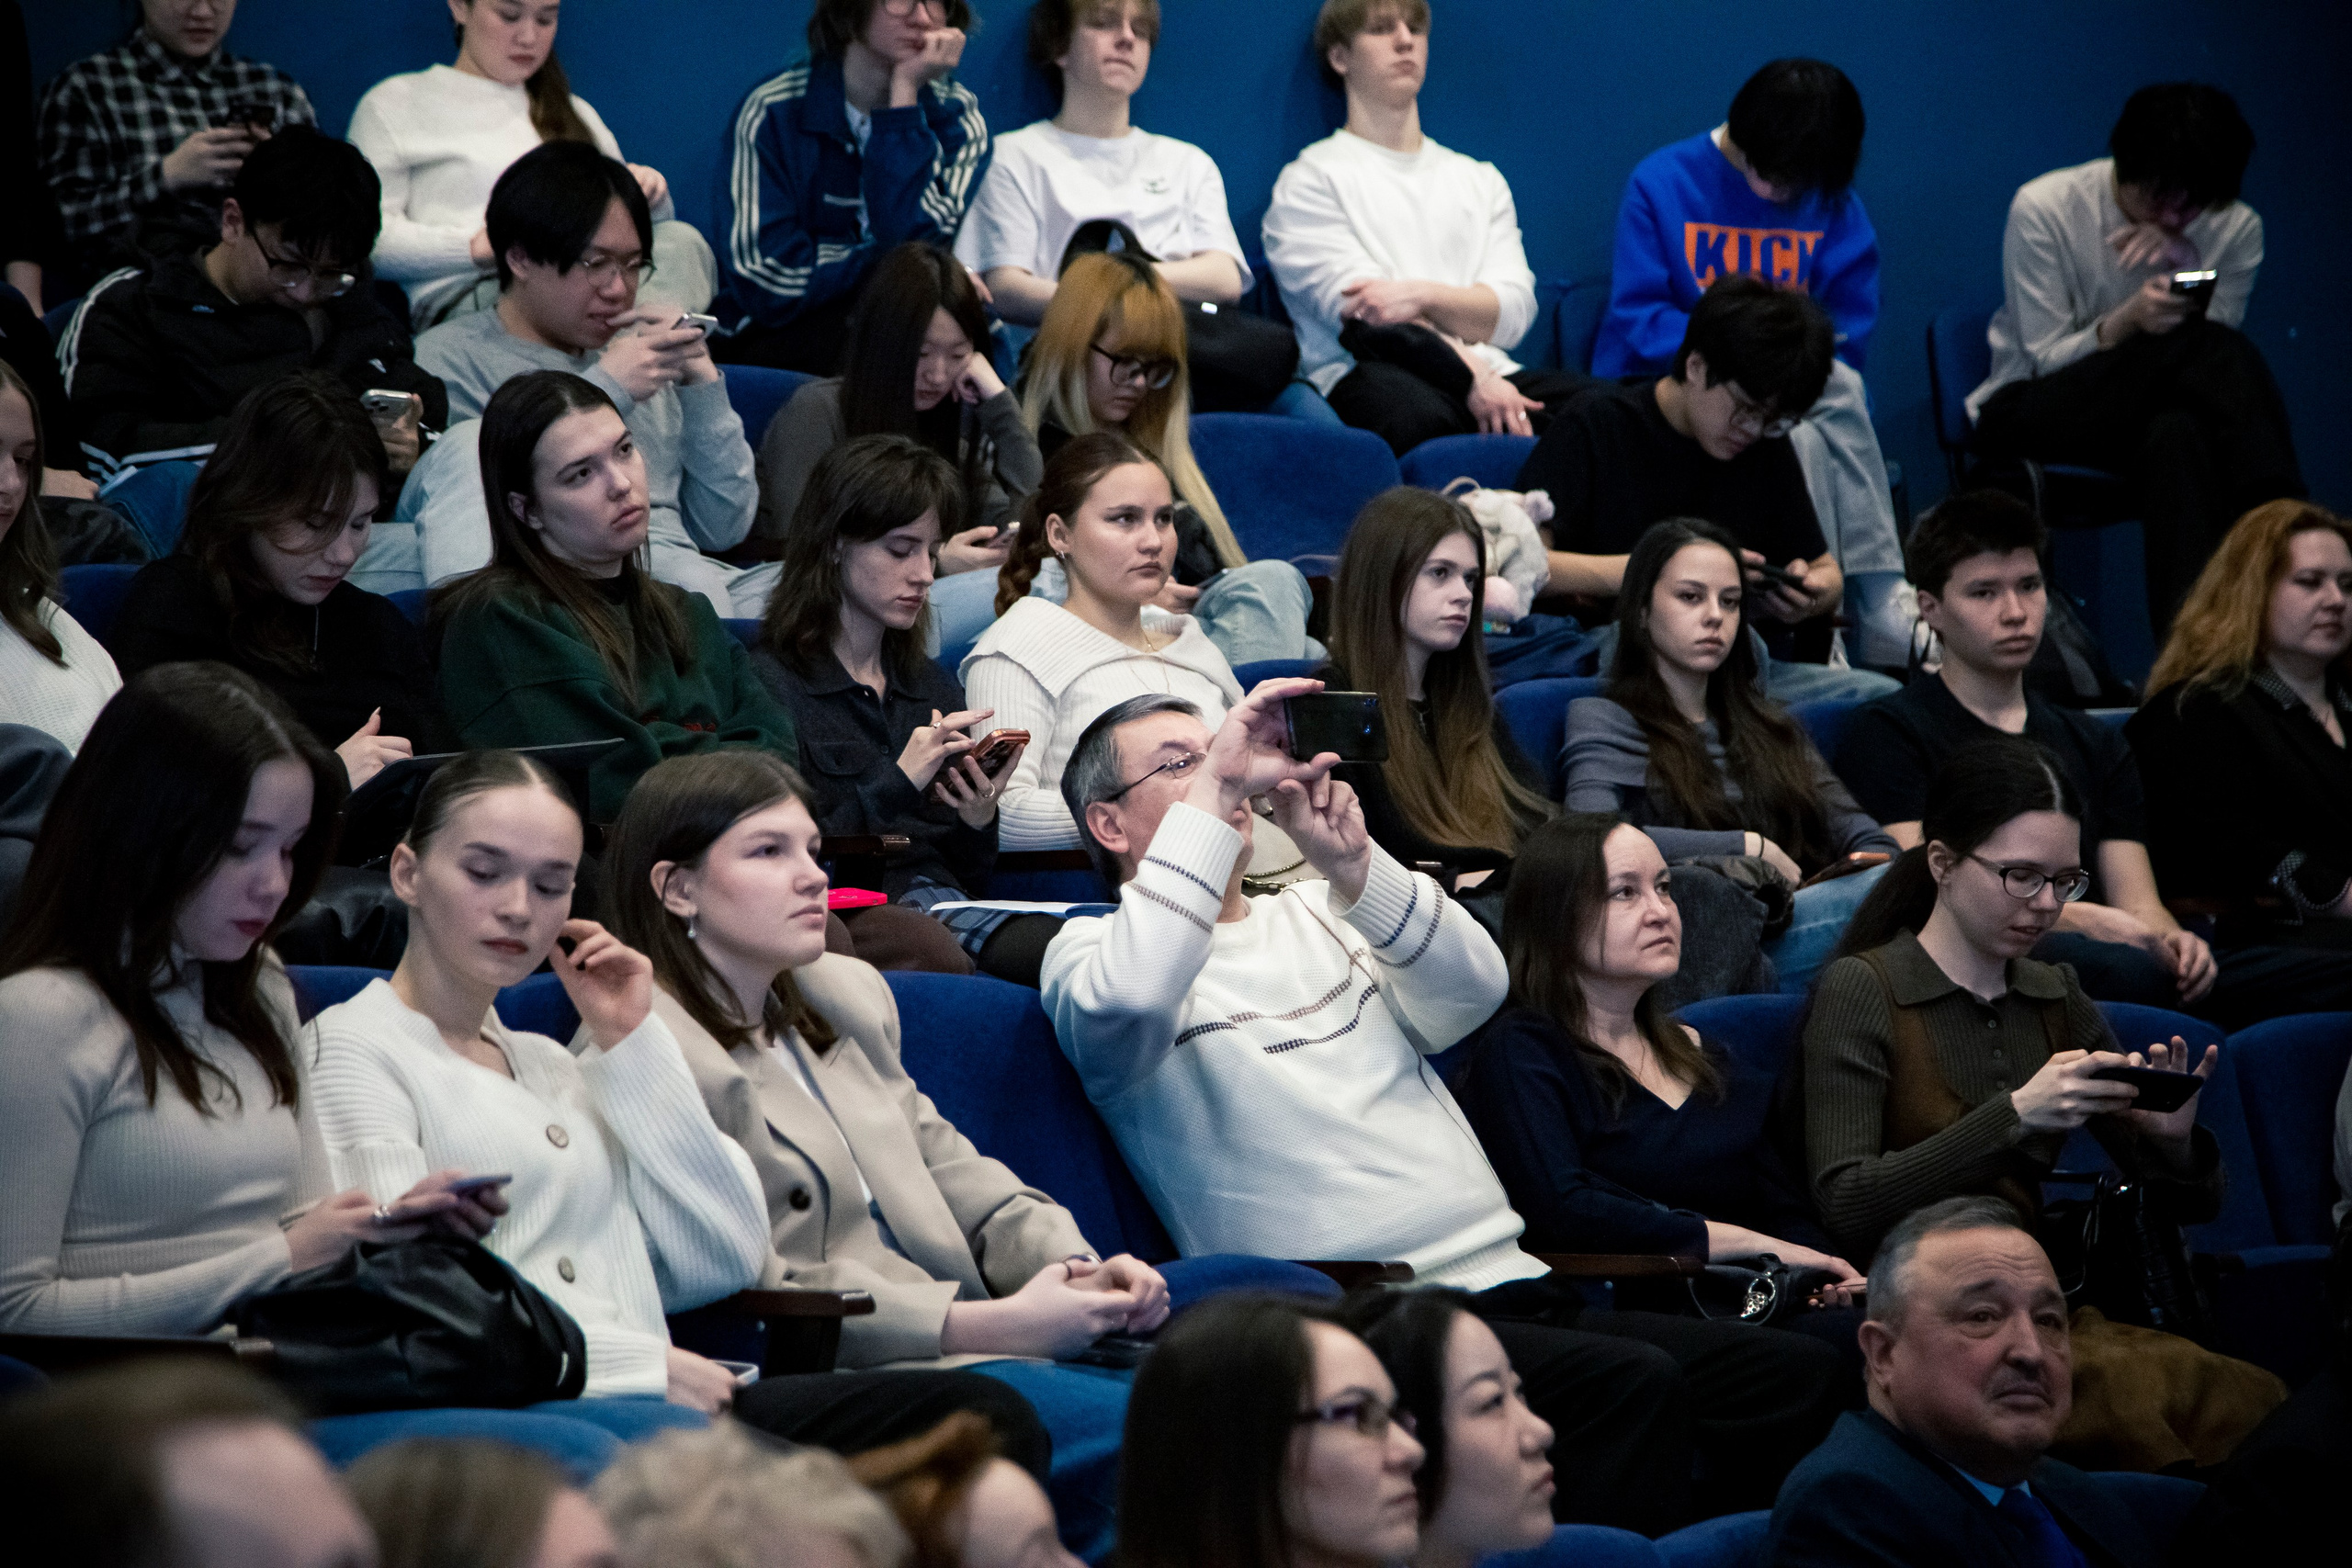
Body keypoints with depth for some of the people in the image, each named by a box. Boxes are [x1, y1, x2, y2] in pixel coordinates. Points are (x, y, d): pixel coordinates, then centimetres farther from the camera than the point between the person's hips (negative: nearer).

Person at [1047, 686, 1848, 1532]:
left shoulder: (1317, 916, 25)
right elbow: (1124, 1008, -20)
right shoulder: (1095, 950, 6)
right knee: (1630, 1385, -32)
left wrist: (1351, 865, -10)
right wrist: (1210, 789, -14)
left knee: (1804, 1374, -11)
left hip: (1511, 1291, 7)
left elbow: (1475, 989, 7)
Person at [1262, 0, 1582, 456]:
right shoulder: (1312, 180, 12)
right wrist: (1472, 376, -17)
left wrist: (1422, 296, -10)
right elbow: (1362, 315, -3)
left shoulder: (1480, 180, 27)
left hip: (1485, 372, 4)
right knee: (1414, 410, -42)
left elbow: (1513, 312, 12)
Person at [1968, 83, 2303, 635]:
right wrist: (2125, 323, -32)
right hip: (2030, 414, -4)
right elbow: (2047, 361, -11)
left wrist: (2191, 269, -22)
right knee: (2212, 350, -31)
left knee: (2176, 434, -39)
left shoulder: (2235, 228, -1)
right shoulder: (2042, 209, -10)